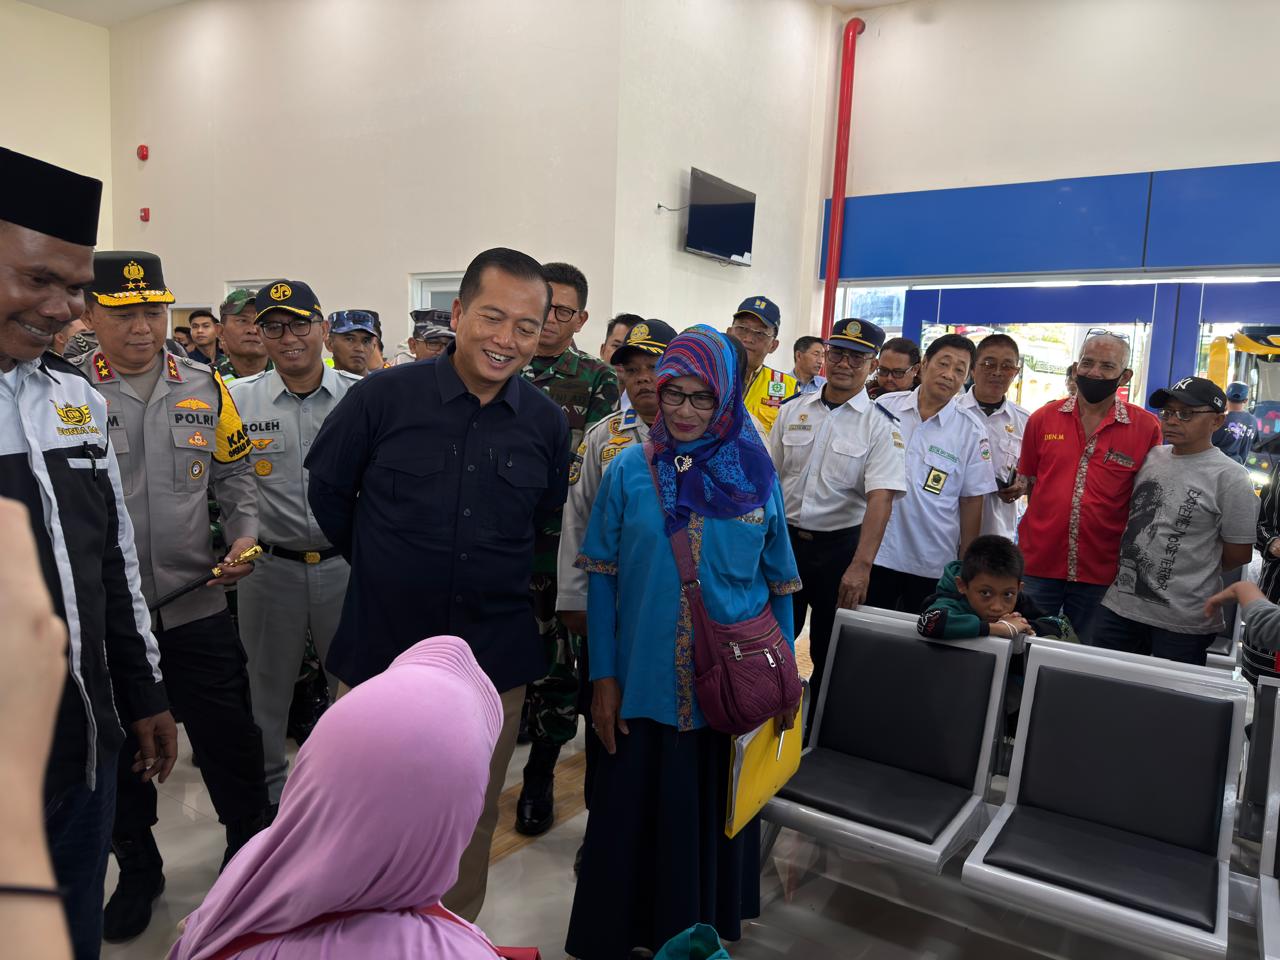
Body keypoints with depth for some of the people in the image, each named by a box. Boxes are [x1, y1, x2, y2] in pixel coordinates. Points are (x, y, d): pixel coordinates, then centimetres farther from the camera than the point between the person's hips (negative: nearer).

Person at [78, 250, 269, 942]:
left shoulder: (206, 387, 2)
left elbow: (234, 477, 9)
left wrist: (245, 536, -8)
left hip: (198, 605, 1)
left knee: (229, 739, 10)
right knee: (119, 748, 16)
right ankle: (137, 871, 37)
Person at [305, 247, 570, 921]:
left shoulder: (548, 424, -3)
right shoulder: (383, 397, -10)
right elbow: (326, 486, 3)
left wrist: (498, 579, 7)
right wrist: (374, 561, 7)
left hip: (495, 658, 2)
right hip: (382, 646, -1)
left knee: (474, 820, 18)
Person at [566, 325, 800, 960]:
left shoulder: (756, 473, -1)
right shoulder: (631, 469, -3)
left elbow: (779, 583, 5)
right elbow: (602, 577, -1)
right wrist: (603, 677, -4)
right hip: (645, 683, -1)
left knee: (715, 812, 15)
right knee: (637, 812, 10)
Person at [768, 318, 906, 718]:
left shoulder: (880, 425, -8)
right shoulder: (793, 409, 4)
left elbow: (881, 497, -19)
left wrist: (861, 565, -30)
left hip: (840, 546, -3)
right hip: (784, 538, 3)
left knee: (830, 652, 11)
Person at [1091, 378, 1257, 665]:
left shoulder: (1230, 478, -8)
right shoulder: (1150, 458, 7)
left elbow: (1239, 553, -4)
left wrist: (1194, 575, 7)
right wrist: (1133, 571, 9)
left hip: (1183, 622, -5)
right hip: (1119, 608, 5)